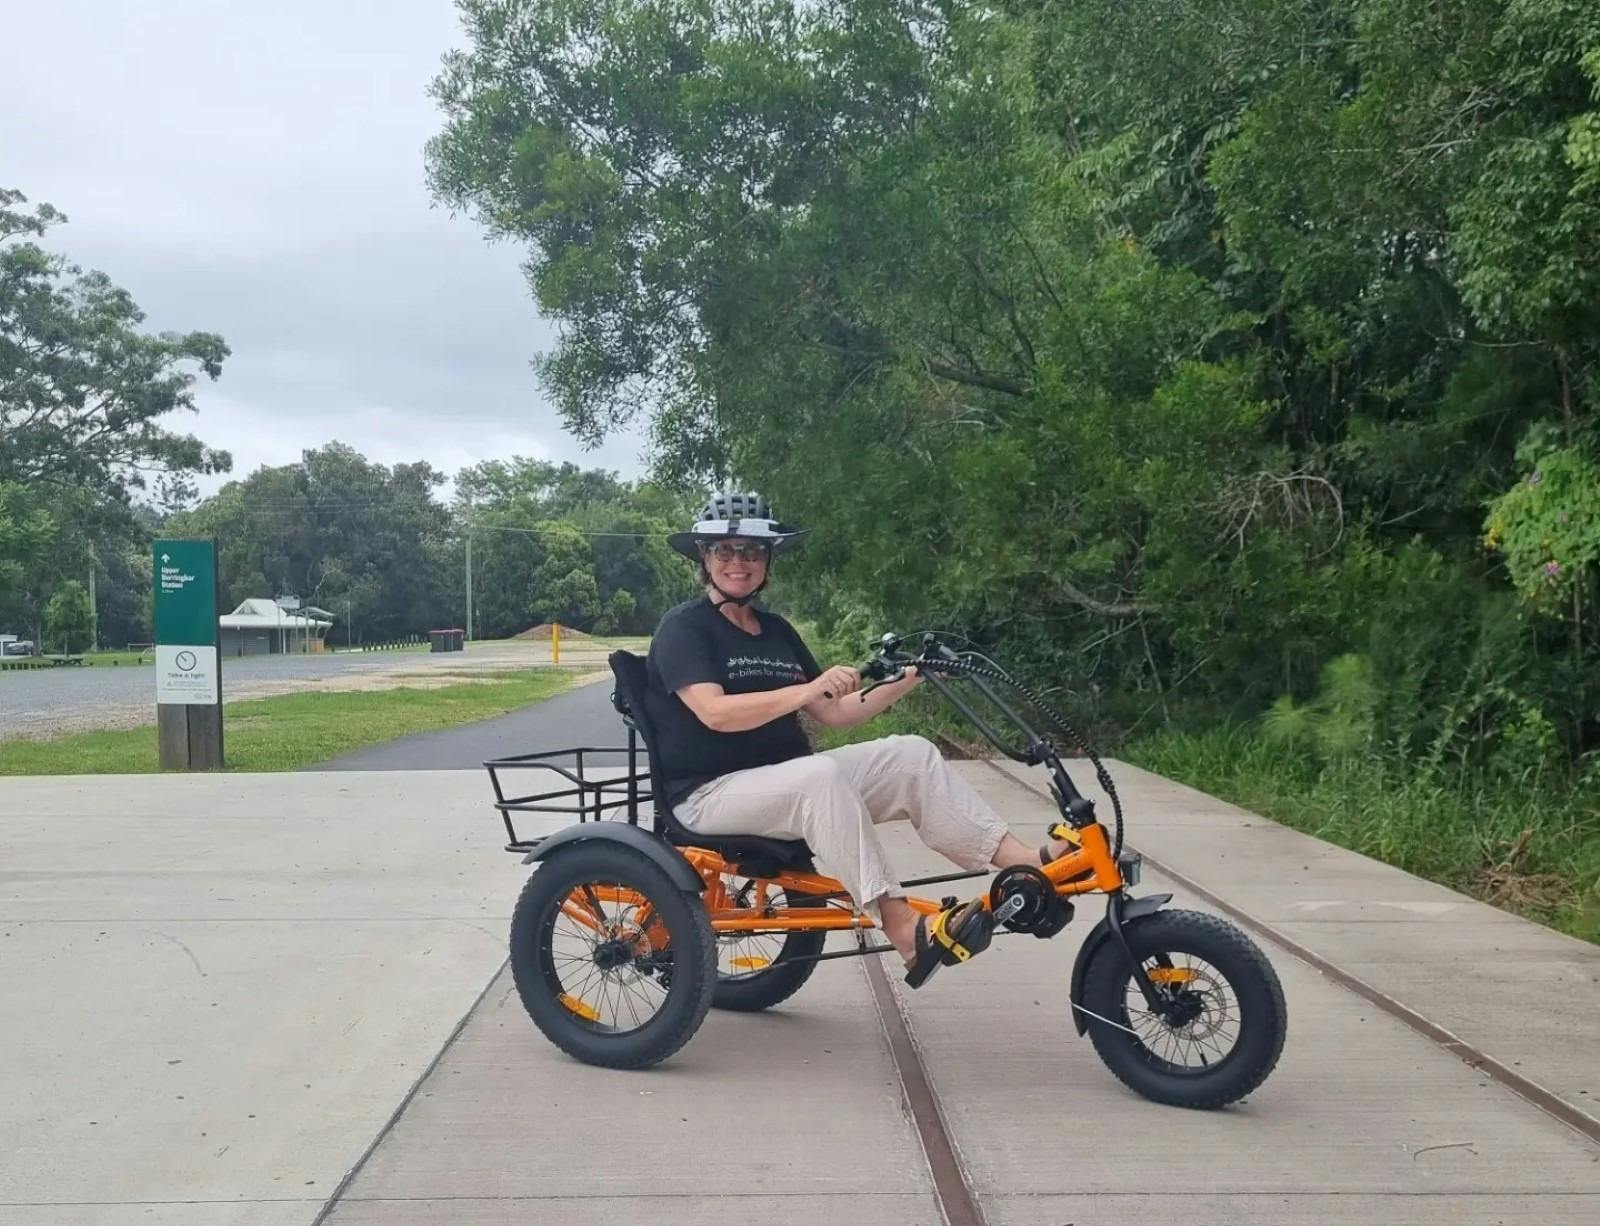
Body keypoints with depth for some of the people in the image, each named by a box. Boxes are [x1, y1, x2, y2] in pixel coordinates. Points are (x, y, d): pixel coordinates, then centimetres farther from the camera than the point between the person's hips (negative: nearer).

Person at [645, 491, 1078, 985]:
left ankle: (1025, 862, -20)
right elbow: (716, 712, -23)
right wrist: (806, 689, -32)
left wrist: (905, 682, -1)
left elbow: (833, 713, 11)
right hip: (712, 792, -7)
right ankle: (905, 930, -40)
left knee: (912, 754, -11)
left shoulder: (775, 630, 15)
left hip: (786, 780, 7)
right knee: (820, 774, -36)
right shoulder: (684, 626, -6)